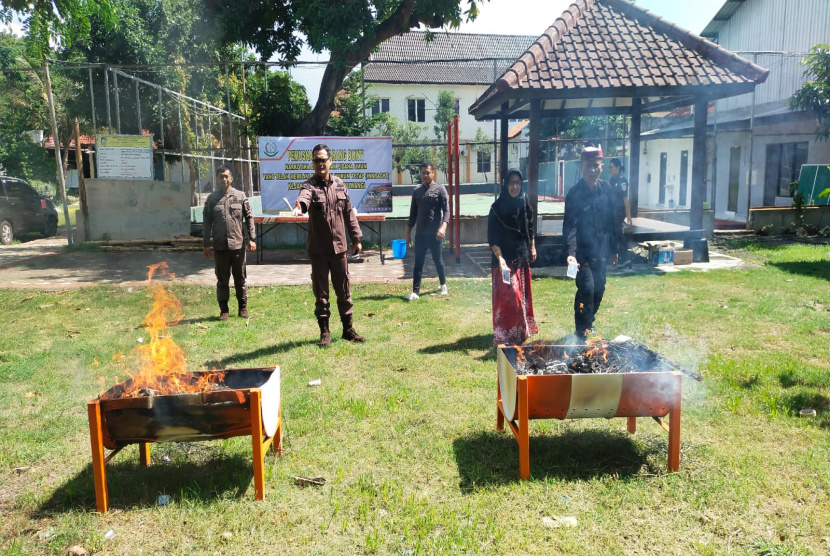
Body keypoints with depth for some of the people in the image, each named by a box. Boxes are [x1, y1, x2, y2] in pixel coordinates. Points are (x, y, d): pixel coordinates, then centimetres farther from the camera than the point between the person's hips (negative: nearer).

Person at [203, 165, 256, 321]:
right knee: (222, 279, 7)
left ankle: (243, 307, 19)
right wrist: (206, 244, 0)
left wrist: (252, 239, -3)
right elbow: (207, 222, 4)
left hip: (238, 245, 0)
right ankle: (224, 309, 16)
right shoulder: (211, 199, 3)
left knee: (240, 278, 8)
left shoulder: (240, 196, 2)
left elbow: (249, 218, 3)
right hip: (220, 246, 0)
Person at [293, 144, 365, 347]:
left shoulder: (340, 185, 6)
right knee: (321, 293, 5)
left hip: (339, 247, 3)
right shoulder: (310, 185, -8)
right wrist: (300, 205, -58)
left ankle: (348, 329, 24)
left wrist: (356, 238, 10)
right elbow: (304, 196, -34)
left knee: (344, 291, 11)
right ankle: (324, 332, 17)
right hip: (318, 249, -3)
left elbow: (349, 213, 13)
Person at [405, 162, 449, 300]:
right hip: (420, 233, 3)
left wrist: (443, 227, -25)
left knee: (438, 260, 11)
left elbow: (446, 210, -10)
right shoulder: (417, 191, 9)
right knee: (418, 263, 0)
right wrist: (408, 232, 11)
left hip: (435, 233, -3)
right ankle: (415, 291, 1)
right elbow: (413, 213, 13)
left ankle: (443, 284, 32)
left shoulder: (440, 189, -3)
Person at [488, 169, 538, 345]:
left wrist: (532, 248, 13)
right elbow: (492, 237, -15)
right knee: (510, 296, -9)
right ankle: (507, 336, -1)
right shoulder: (498, 207, -12)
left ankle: (521, 331, 28)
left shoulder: (525, 205, 3)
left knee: (522, 294, 15)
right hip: (505, 258, -6)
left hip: (522, 257, 6)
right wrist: (500, 258, -24)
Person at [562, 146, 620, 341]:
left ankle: (589, 323, 34)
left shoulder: (606, 188, 2)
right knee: (586, 289, -11)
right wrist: (571, 253, -31)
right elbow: (569, 225, -19)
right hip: (583, 250, -5)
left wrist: (614, 248, 11)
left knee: (599, 289, 13)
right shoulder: (575, 193, -13)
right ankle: (581, 333, -1)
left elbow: (611, 220, 9)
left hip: (601, 250, 5)